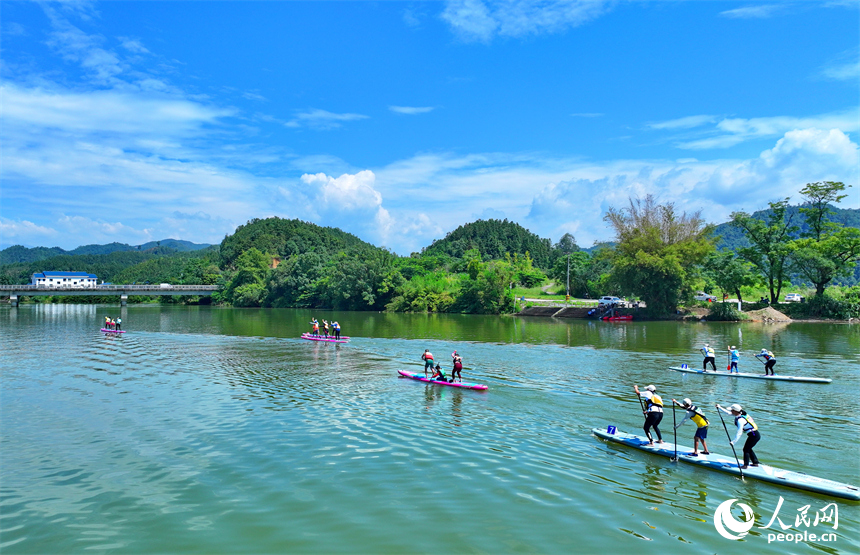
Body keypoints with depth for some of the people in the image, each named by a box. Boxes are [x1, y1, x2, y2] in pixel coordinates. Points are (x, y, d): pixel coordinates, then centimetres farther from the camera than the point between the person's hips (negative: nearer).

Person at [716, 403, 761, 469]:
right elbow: (728, 412, 16)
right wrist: (720, 408, 21)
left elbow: (739, 433, -28)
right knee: (748, 449, 19)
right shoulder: (740, 414, 1)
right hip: (755, 434, 10)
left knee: (746, 449, -4)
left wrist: (733, 442, -28)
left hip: (754, 436, -10)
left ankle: (745, 465, 1)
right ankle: (755, 463, 26)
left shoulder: (740, 420, -25)